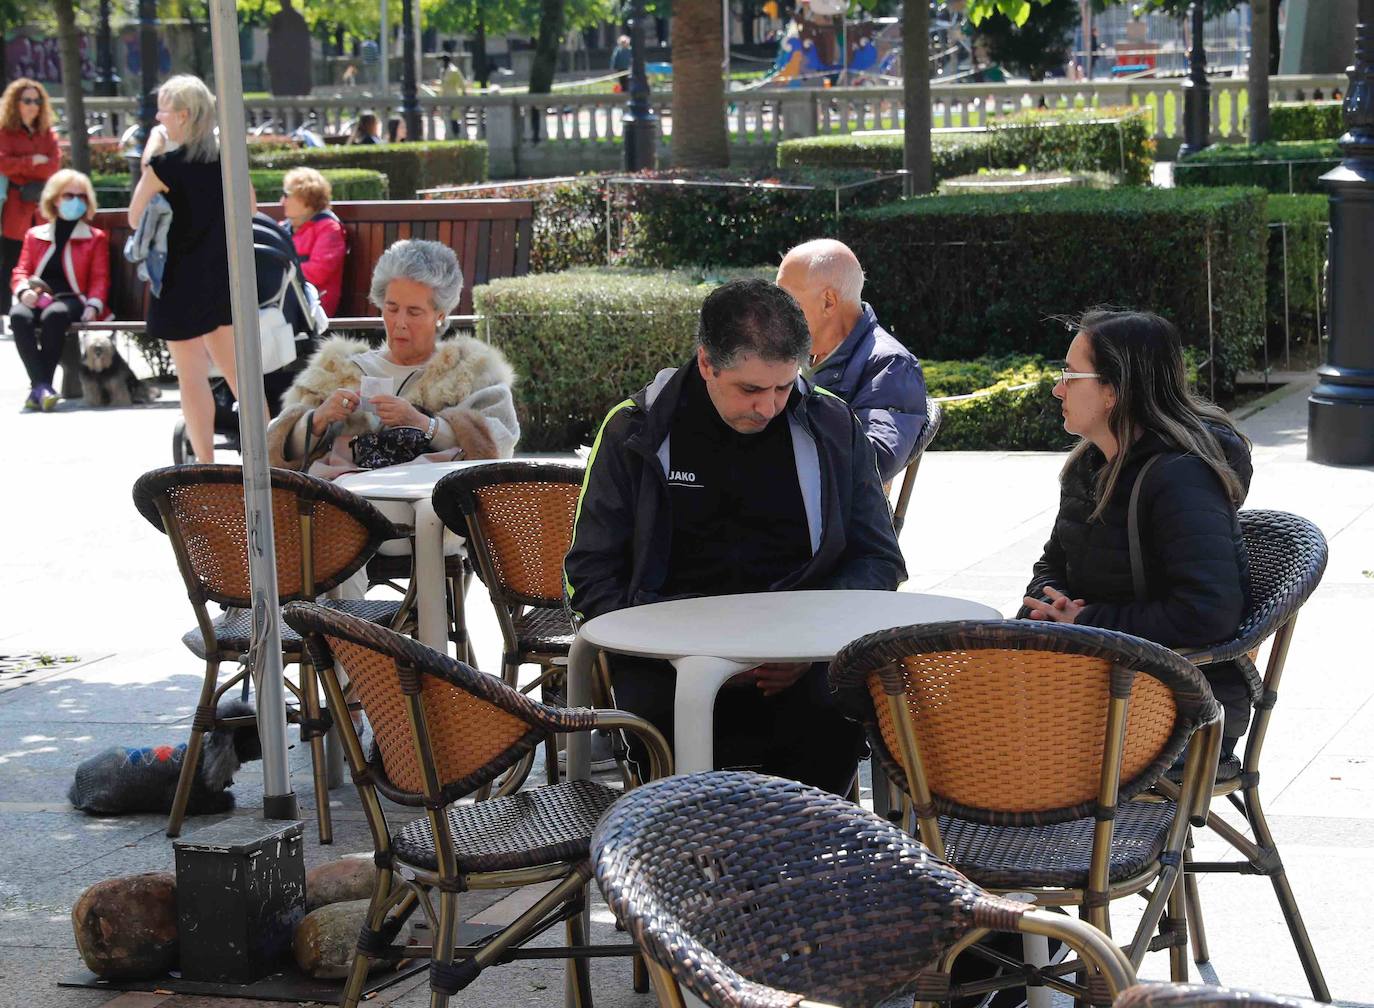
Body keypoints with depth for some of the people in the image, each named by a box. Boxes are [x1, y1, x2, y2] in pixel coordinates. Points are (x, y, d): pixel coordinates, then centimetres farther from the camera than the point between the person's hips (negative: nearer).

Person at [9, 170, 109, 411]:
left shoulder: (96, 238, 20)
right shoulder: (35, 235, 25)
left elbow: (99, 278, 10)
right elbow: (21, 271, 17)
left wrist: (94, 305, -10)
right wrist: (24, 291, -8)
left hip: (71, 299, -2)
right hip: (37, 298, 2)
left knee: (54, 314, -40)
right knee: (19, 316, -36)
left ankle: (39, 388, -38)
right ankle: (41, 386, -43)